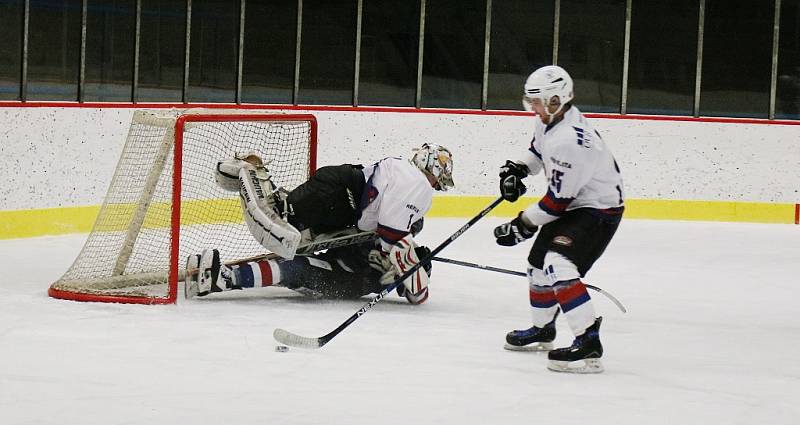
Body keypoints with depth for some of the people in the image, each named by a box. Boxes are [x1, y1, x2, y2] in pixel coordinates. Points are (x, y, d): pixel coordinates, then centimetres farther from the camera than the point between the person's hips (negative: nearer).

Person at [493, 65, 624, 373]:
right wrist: (517, 169, 2)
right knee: (538, 263, 21)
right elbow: (538, 150, 21)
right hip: (572, 205, 11)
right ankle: (542, 330, 44)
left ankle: (588, 343, -32)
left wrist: (523, 225, -19)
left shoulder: (570, 141, -32)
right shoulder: (550, 119, -2)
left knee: (558, 265, -28)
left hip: (598, 211, -11)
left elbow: (557, 200, -27)